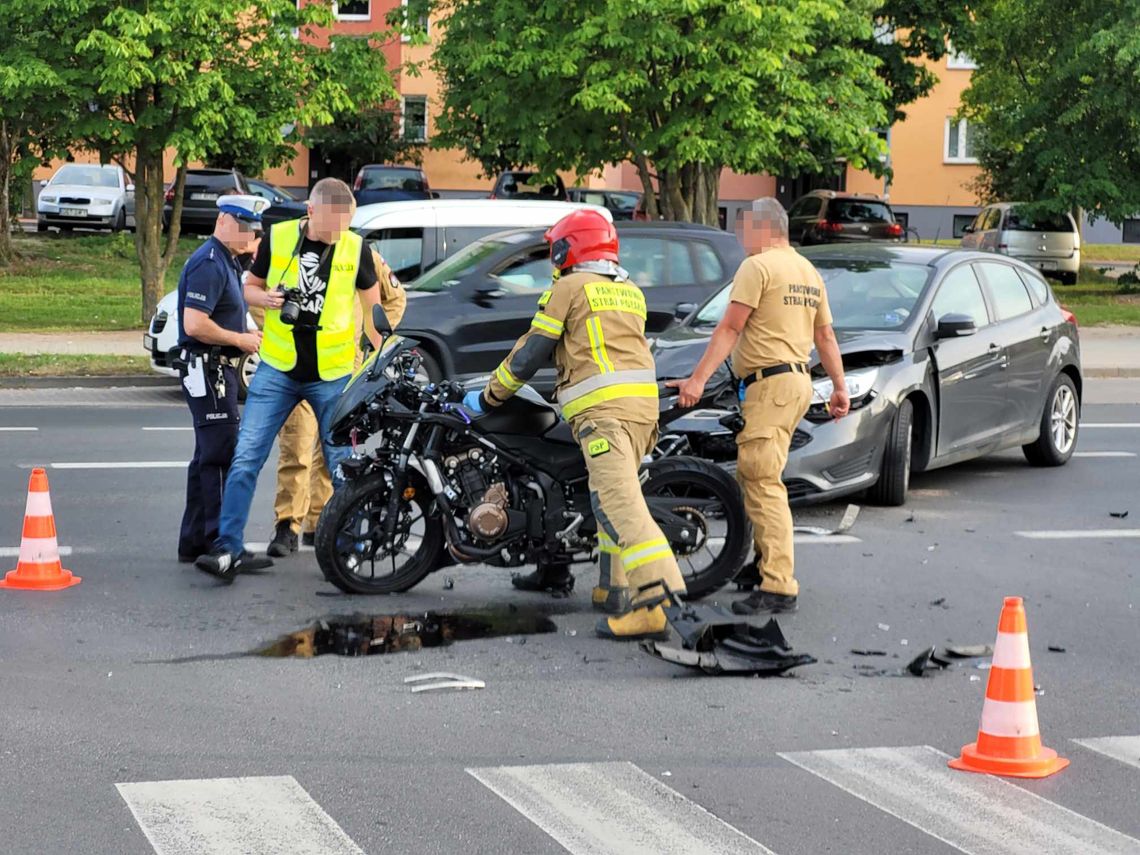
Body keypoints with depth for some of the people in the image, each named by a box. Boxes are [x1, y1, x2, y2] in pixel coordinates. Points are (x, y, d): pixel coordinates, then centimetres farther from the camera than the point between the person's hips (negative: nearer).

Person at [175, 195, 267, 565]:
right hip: (206, 368, -11)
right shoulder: (209, 264, -16)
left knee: (208, 458, 13)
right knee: (219, 457, -11)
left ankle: (194, 542, 19)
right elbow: (194, 325, -25)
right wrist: (240, 339, -15)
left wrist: (247, 335, 12)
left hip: (220, 368, 11)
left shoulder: (227, 262, 17)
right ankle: (216, 543, -10)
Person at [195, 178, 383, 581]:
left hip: (333, 376, 0)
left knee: (343, 465, 4)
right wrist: (265, 298, -12)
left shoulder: (355, 249, -1)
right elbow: (250, 286, 11)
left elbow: (372, 304, 13)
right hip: (277, 370, 0)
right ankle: (229, 550, -5)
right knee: (245, 458, -7)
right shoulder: (277, 238, -2)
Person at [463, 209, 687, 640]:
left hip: (601, 408, -8)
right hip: (644, 400, 8)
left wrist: (488, 397, 14)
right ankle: (615, 587, 23)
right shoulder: (631, 291, 24)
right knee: (616, 492, 20)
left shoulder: (569, 287, 4)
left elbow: (531, 353, 4)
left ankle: (656, 600, -30)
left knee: (618, 500, -17)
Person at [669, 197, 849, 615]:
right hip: (799, 381, 10)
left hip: (771, 384, -10)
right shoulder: (809, 272, 18)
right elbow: (825, 335, 21)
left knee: (763, 483, -12)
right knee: (753, 477, 17)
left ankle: (778, 588, -17)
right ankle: (773, 561, 21)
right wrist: (840, 387, 26)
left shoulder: (757, 267, -9)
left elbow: (730, 328, -15)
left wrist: (698, 379, -18)